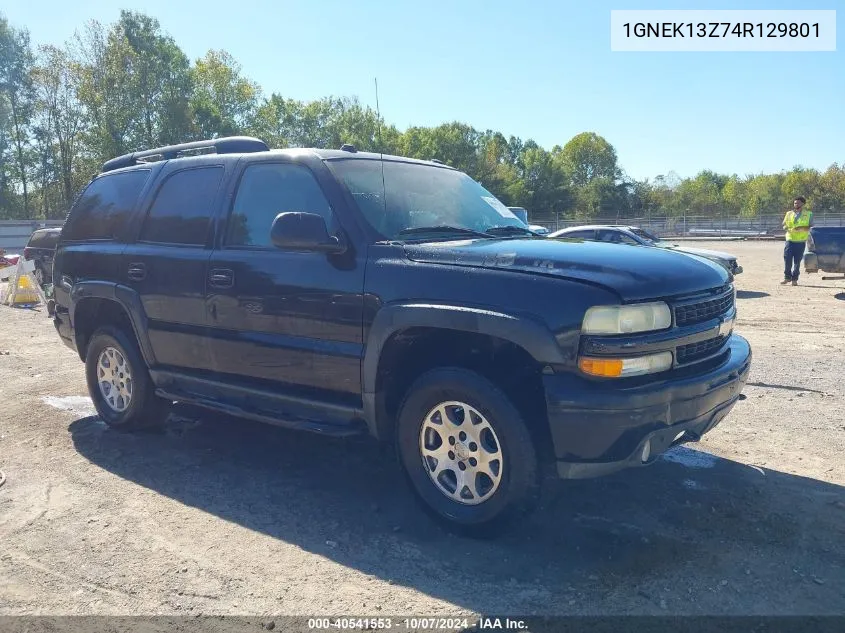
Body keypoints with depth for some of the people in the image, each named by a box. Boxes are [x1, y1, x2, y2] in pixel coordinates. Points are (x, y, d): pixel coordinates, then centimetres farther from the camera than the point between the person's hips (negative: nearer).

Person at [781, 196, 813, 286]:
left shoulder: (808, 214, 7)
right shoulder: (789, 213, 14)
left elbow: (811, 227, 2)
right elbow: (784, 226, 12)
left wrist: (802, 228, -16)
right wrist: (789, 229, -10)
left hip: (801, 241, -1)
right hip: (790, 239, 1)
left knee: (797, 261, -1)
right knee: (787, 259, -7)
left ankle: (794, 279, 7)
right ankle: (787, 277, 6)